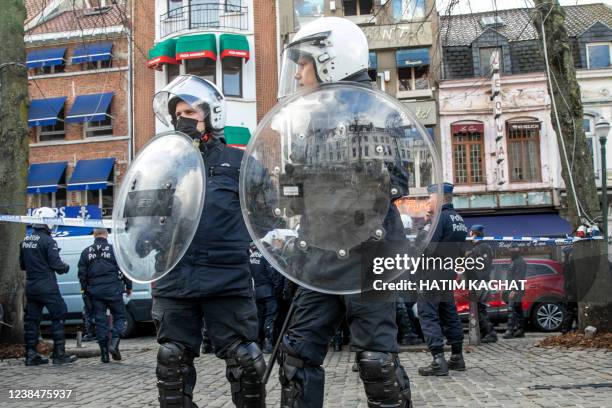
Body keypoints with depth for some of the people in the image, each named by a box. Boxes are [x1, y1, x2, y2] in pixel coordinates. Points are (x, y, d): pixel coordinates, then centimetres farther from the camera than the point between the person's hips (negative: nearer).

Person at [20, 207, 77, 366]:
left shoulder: (26, 241, 11)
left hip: (30, 286, 8)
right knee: (58, 316, 0)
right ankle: (59, 354, 1)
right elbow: (56, 263, -15)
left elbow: (22, 265, 17)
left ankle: (31, 355, 13)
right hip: (47, 286, -8)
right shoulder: (48, 241, -13)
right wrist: (66, 267, 4)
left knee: (31, 319, 10)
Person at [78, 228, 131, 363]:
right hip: (113, 291, -3)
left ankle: (104, 353, 7)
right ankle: (114, 343, -13)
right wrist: (129, 286, 9)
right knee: (120, 317, 8)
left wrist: (85, 289, 21)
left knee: (100, 320, 7)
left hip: (95, 292, 3)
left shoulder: (86, 252, 6)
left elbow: (82, 273, 10)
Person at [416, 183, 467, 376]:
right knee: (449, 313, 16)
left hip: (434, 273, -9)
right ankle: (457, 357, 21)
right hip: (449, 273, 9)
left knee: (428, 313, -7)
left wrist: (425, 226, -5)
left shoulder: (441, 218, -14)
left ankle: (438, 360, -14)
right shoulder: (458, 219, 15)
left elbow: (427, 247, -23)